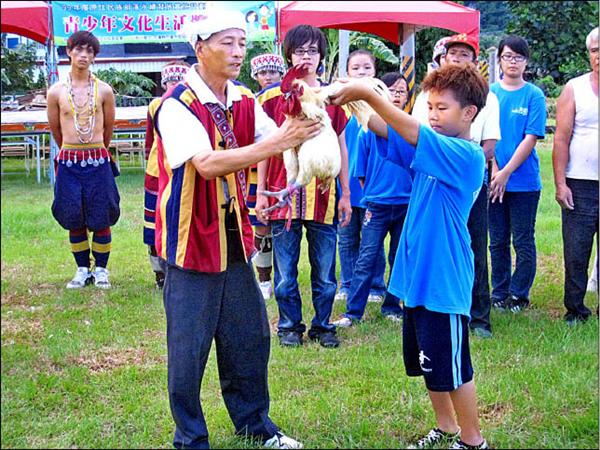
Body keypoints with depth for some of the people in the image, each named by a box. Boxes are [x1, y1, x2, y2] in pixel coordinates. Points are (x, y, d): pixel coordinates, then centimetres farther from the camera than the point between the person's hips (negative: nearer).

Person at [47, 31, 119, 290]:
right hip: (68, 161, 1)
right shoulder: (56, 92, 1)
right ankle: (82, 269, 19)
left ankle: (101, 269, 16)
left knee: (101, 219, 2)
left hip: (98, 161, -1)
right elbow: (55, 129, 14)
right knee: (74, 220, 6)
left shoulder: (104, 90, 0)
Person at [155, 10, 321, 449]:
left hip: (234, 235, 7)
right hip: (192, 239, -7)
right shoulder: (177, 105, -18)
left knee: (251, 334, 16)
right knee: (189, 346, 2)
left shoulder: (244, 101, 3)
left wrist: (301, 129, -25)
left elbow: (284, 144, -4)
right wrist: (276, 143, -35)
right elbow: (207, 163, -32)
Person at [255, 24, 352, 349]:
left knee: (325, 272, 7)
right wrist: (260, 194, 1)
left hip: (323, 199, 1)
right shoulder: (273, 97, 3)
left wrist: (346, 195, 9)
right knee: (286, 272, 6)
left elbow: (341, 148, 11)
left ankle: (322, 326, 20)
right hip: (283, 197, -1)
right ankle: (290, 326, 19)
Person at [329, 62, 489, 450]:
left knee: (452, 367, 5)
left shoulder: (467, 156, -16)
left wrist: (368, 93, -27)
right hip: (417, 275, 8)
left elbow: (413, 133, -28)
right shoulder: (431, 149, 7)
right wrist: (356, 101, -20)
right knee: (428, 362, 19)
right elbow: (383, 128, -2)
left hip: (444, 281, -8)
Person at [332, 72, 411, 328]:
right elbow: (361, 171, 6)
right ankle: (353, 312, 0)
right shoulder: (369, 128, -1)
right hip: (377, 204, -2)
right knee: (366, 259, -4)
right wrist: (373, 193, 5)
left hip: (407, 204, 2)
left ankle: (392, 307, 24)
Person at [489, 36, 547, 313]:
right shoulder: (488, 93, 5)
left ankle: (519, 295, 14)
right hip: (493, 180, 2)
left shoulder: (534, 95, -1)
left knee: (523, 242, 3)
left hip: (524, 180, -2)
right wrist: (494, 170, -10)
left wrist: (506, 172, -13)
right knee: (498, 241, 10)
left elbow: (531, 138, -7)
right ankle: (499, 293, 20)